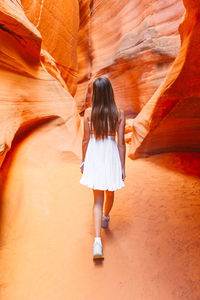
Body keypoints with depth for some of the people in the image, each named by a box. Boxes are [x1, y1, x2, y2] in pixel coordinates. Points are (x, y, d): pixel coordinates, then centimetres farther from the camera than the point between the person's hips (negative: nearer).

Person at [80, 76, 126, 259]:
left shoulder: (89, 113, -8)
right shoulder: (119, 114, -9)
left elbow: (86, 140, -3)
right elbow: (121, 142, -8)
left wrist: (83, 162, 10)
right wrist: (123, 167, 0)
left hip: (94, 156, 0)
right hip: (111, 155, 0)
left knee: (98, 199, 6)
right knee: (110, 192, 26)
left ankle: (98, 240, -4)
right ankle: (106, 218, 53)